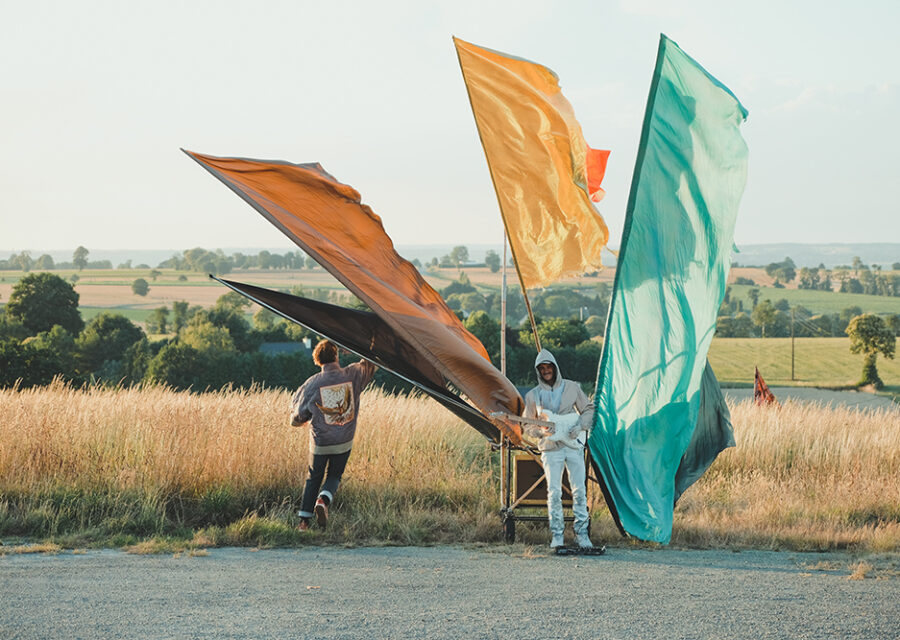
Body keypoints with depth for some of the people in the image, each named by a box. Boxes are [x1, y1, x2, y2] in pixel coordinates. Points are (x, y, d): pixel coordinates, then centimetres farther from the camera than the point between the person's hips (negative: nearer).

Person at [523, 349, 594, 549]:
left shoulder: (572, 387, 7)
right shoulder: (533, 395, 7)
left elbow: (589, 409, 12)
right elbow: (527, 427, 11)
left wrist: (580, 425, -6)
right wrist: (541, 431, -9)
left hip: (573, 445, 0)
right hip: (550, 449, 0)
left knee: (579, 490, -2)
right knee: (554, 493, -6)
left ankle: (581, 533, 5)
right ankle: (557, 535, 1)